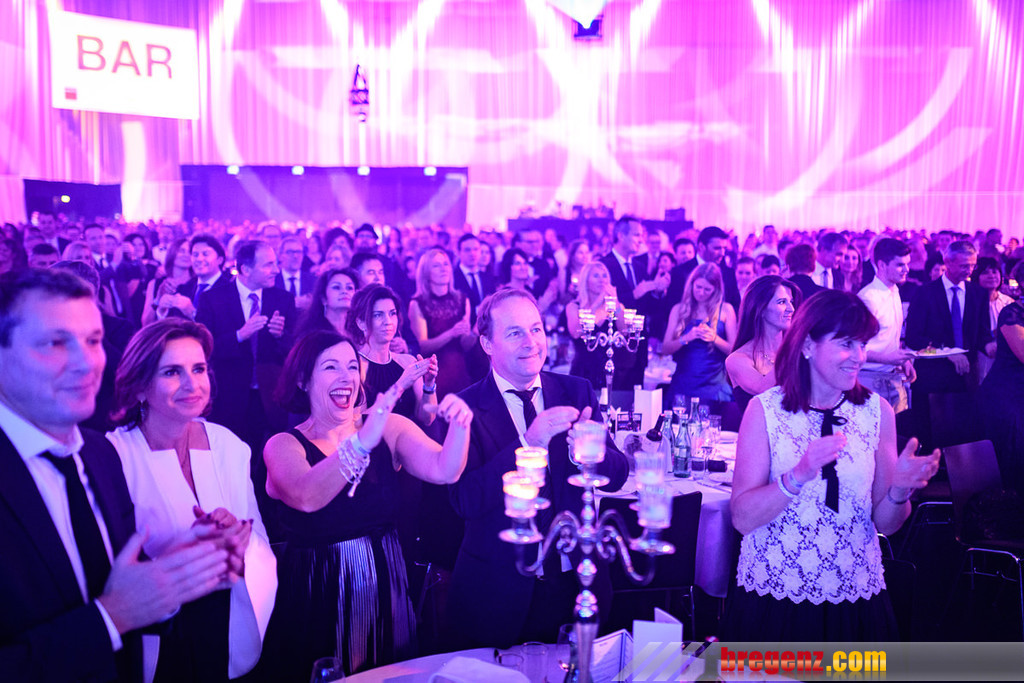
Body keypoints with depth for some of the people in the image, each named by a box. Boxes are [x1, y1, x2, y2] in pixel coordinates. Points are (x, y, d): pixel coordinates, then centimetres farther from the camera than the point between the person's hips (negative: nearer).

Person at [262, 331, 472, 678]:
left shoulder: (389, 427, -4)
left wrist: (460, 425, -35)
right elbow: (306, 498, -32)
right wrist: (362, 443, -45)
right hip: (317, 602, -2)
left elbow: (443, 471, -16)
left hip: (386, 594, 3)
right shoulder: (283, 445, -11)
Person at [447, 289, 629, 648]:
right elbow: (465, 501, -20)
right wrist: (528, 444, -31)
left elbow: (617, 476, -2)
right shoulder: (466, 409, -10)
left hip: (578, 583, 3)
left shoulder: (577, 393, 0)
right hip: (498, 594, -3)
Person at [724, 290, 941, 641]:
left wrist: (900, 490, -19)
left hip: (855, 600, 2)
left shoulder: (877, 411, -1)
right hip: (772, 599, -2)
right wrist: (798, 476, -29)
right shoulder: (765, 409, -9)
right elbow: (742, 518, -15)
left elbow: (885, 523, 2)